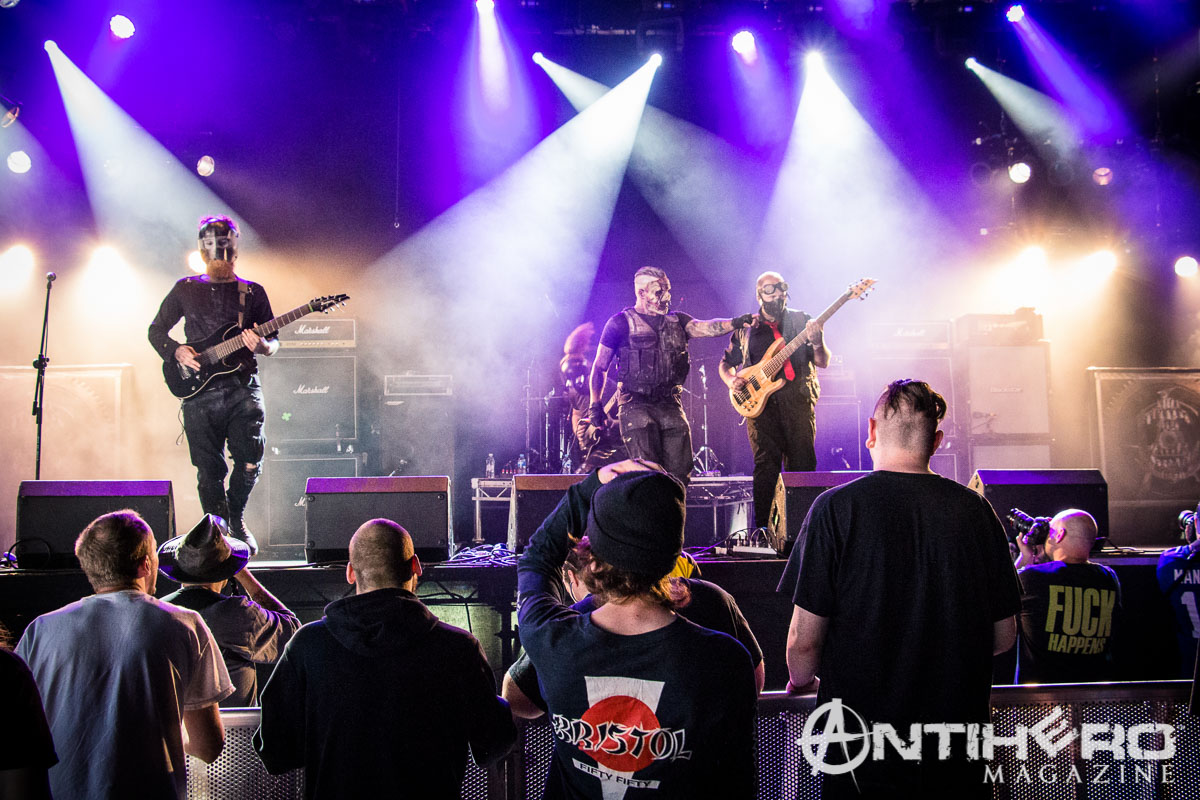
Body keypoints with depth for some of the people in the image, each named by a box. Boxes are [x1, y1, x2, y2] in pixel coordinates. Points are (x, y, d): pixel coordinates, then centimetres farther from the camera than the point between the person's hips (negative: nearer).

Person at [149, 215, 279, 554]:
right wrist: (176, 351, -3)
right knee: (210, 471, 0)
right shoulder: (186, 289, 12)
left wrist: (261, 345, -13)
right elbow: (156, 330, 17)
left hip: (242, 389, 0)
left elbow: (274, 342, 11)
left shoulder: (253, 292, 12)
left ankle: (236, 519, 14)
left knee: (250, 461, -12)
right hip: (199, 391, 0)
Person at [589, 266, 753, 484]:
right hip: (636, 405, -4)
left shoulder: (676, 321, 15)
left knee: (680, 472, -2)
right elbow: (599, 367, 8)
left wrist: (735, 322, -22)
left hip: (670, 405, 4)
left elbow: (705, 327, -4)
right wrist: (595, 405, 3)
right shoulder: (621, 323, 4)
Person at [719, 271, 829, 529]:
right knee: (766, 466, -6)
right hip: (760, 404, 0)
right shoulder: (746, 329, 14)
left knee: (802, 465, -4)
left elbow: (823, 362, 3)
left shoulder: (802, 322, 11)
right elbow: (725, 364, 21)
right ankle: (762, 528, -1)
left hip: (797, 402, 0)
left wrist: (817, 344, -18)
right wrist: (732, 380, -1)